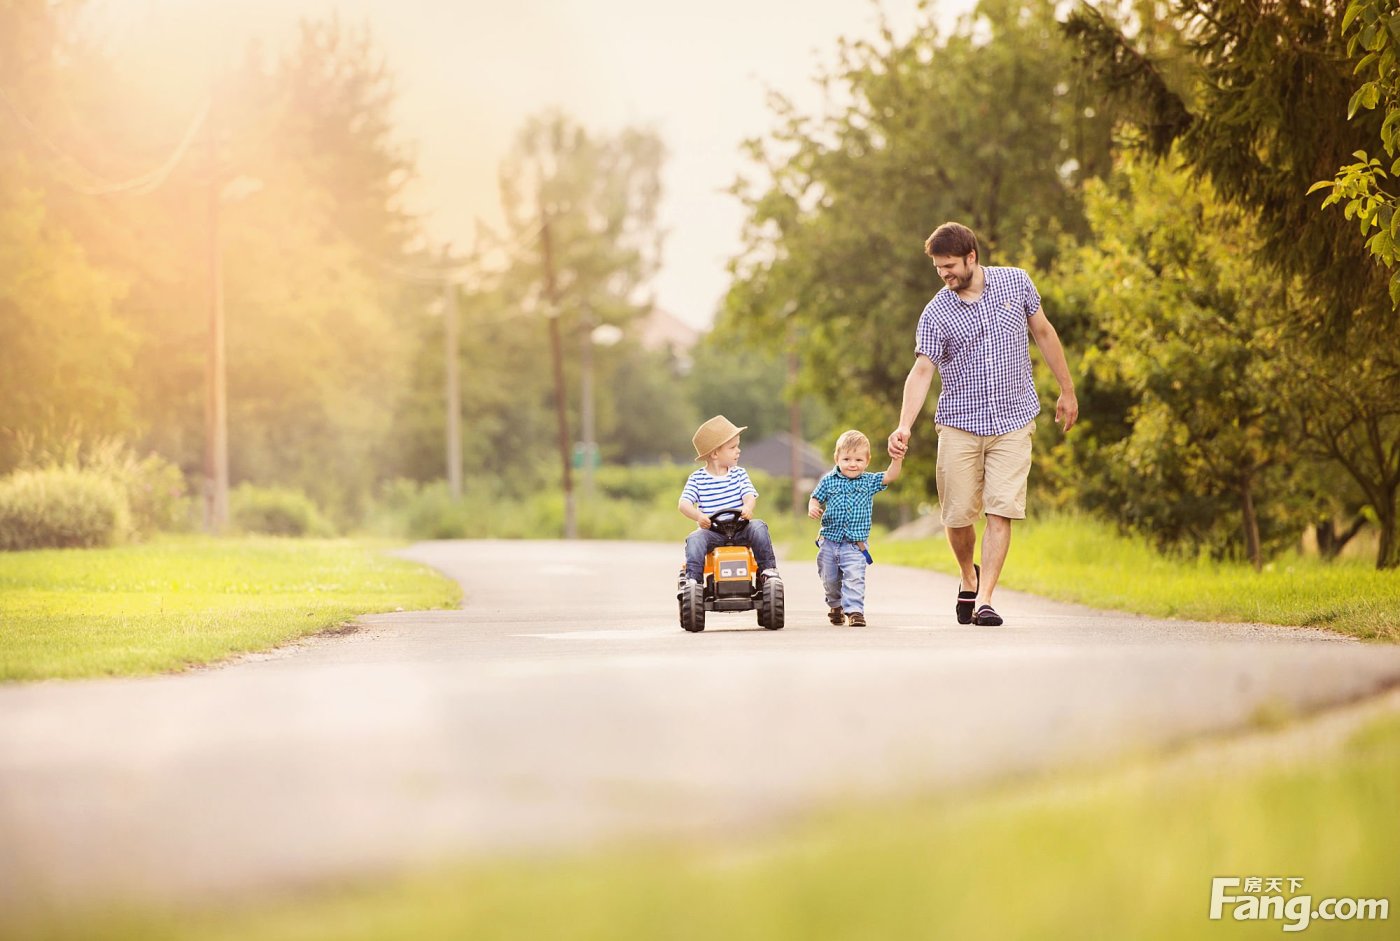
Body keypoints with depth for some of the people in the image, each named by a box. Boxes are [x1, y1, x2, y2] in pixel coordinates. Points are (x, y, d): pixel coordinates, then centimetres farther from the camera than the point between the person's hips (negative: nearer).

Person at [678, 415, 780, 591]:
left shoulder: (739, 474, 9)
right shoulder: (697, 479, 2)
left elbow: (750, 495, -5)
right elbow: (684, 503, -8)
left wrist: (747, 507, -31)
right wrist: (698, 516, -30)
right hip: (712, 532, -2)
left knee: (758, 527, -25)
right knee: (695, 539, -30)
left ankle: (768, 570, -17)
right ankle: (692, 579, -31)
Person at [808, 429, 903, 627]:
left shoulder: (869, 482, 0)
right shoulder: (829, 481, 0)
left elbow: (890, 477, -9)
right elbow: (816, 498, 6)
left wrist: (897, 458, -22)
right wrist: (812, 508, -16)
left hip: (854, 544, -2)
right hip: (829, 541, 2)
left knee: (854, 577, -18)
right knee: (829, 579, 15)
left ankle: (854, 610, -17)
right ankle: (835, 606, 39)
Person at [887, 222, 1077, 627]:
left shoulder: (1016, 282, 1)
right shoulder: (935, 314, -4)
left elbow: (1044, 334, 13)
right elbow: (922, 371, -13)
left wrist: (1067, 391, 15)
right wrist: (904, 427, -26)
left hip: (1013, 423, 0)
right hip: (959, 426, 0)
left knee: (1001, 511, -11)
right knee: (958, 515, 0)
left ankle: (984, 600, -11)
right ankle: (968, 578, 30)